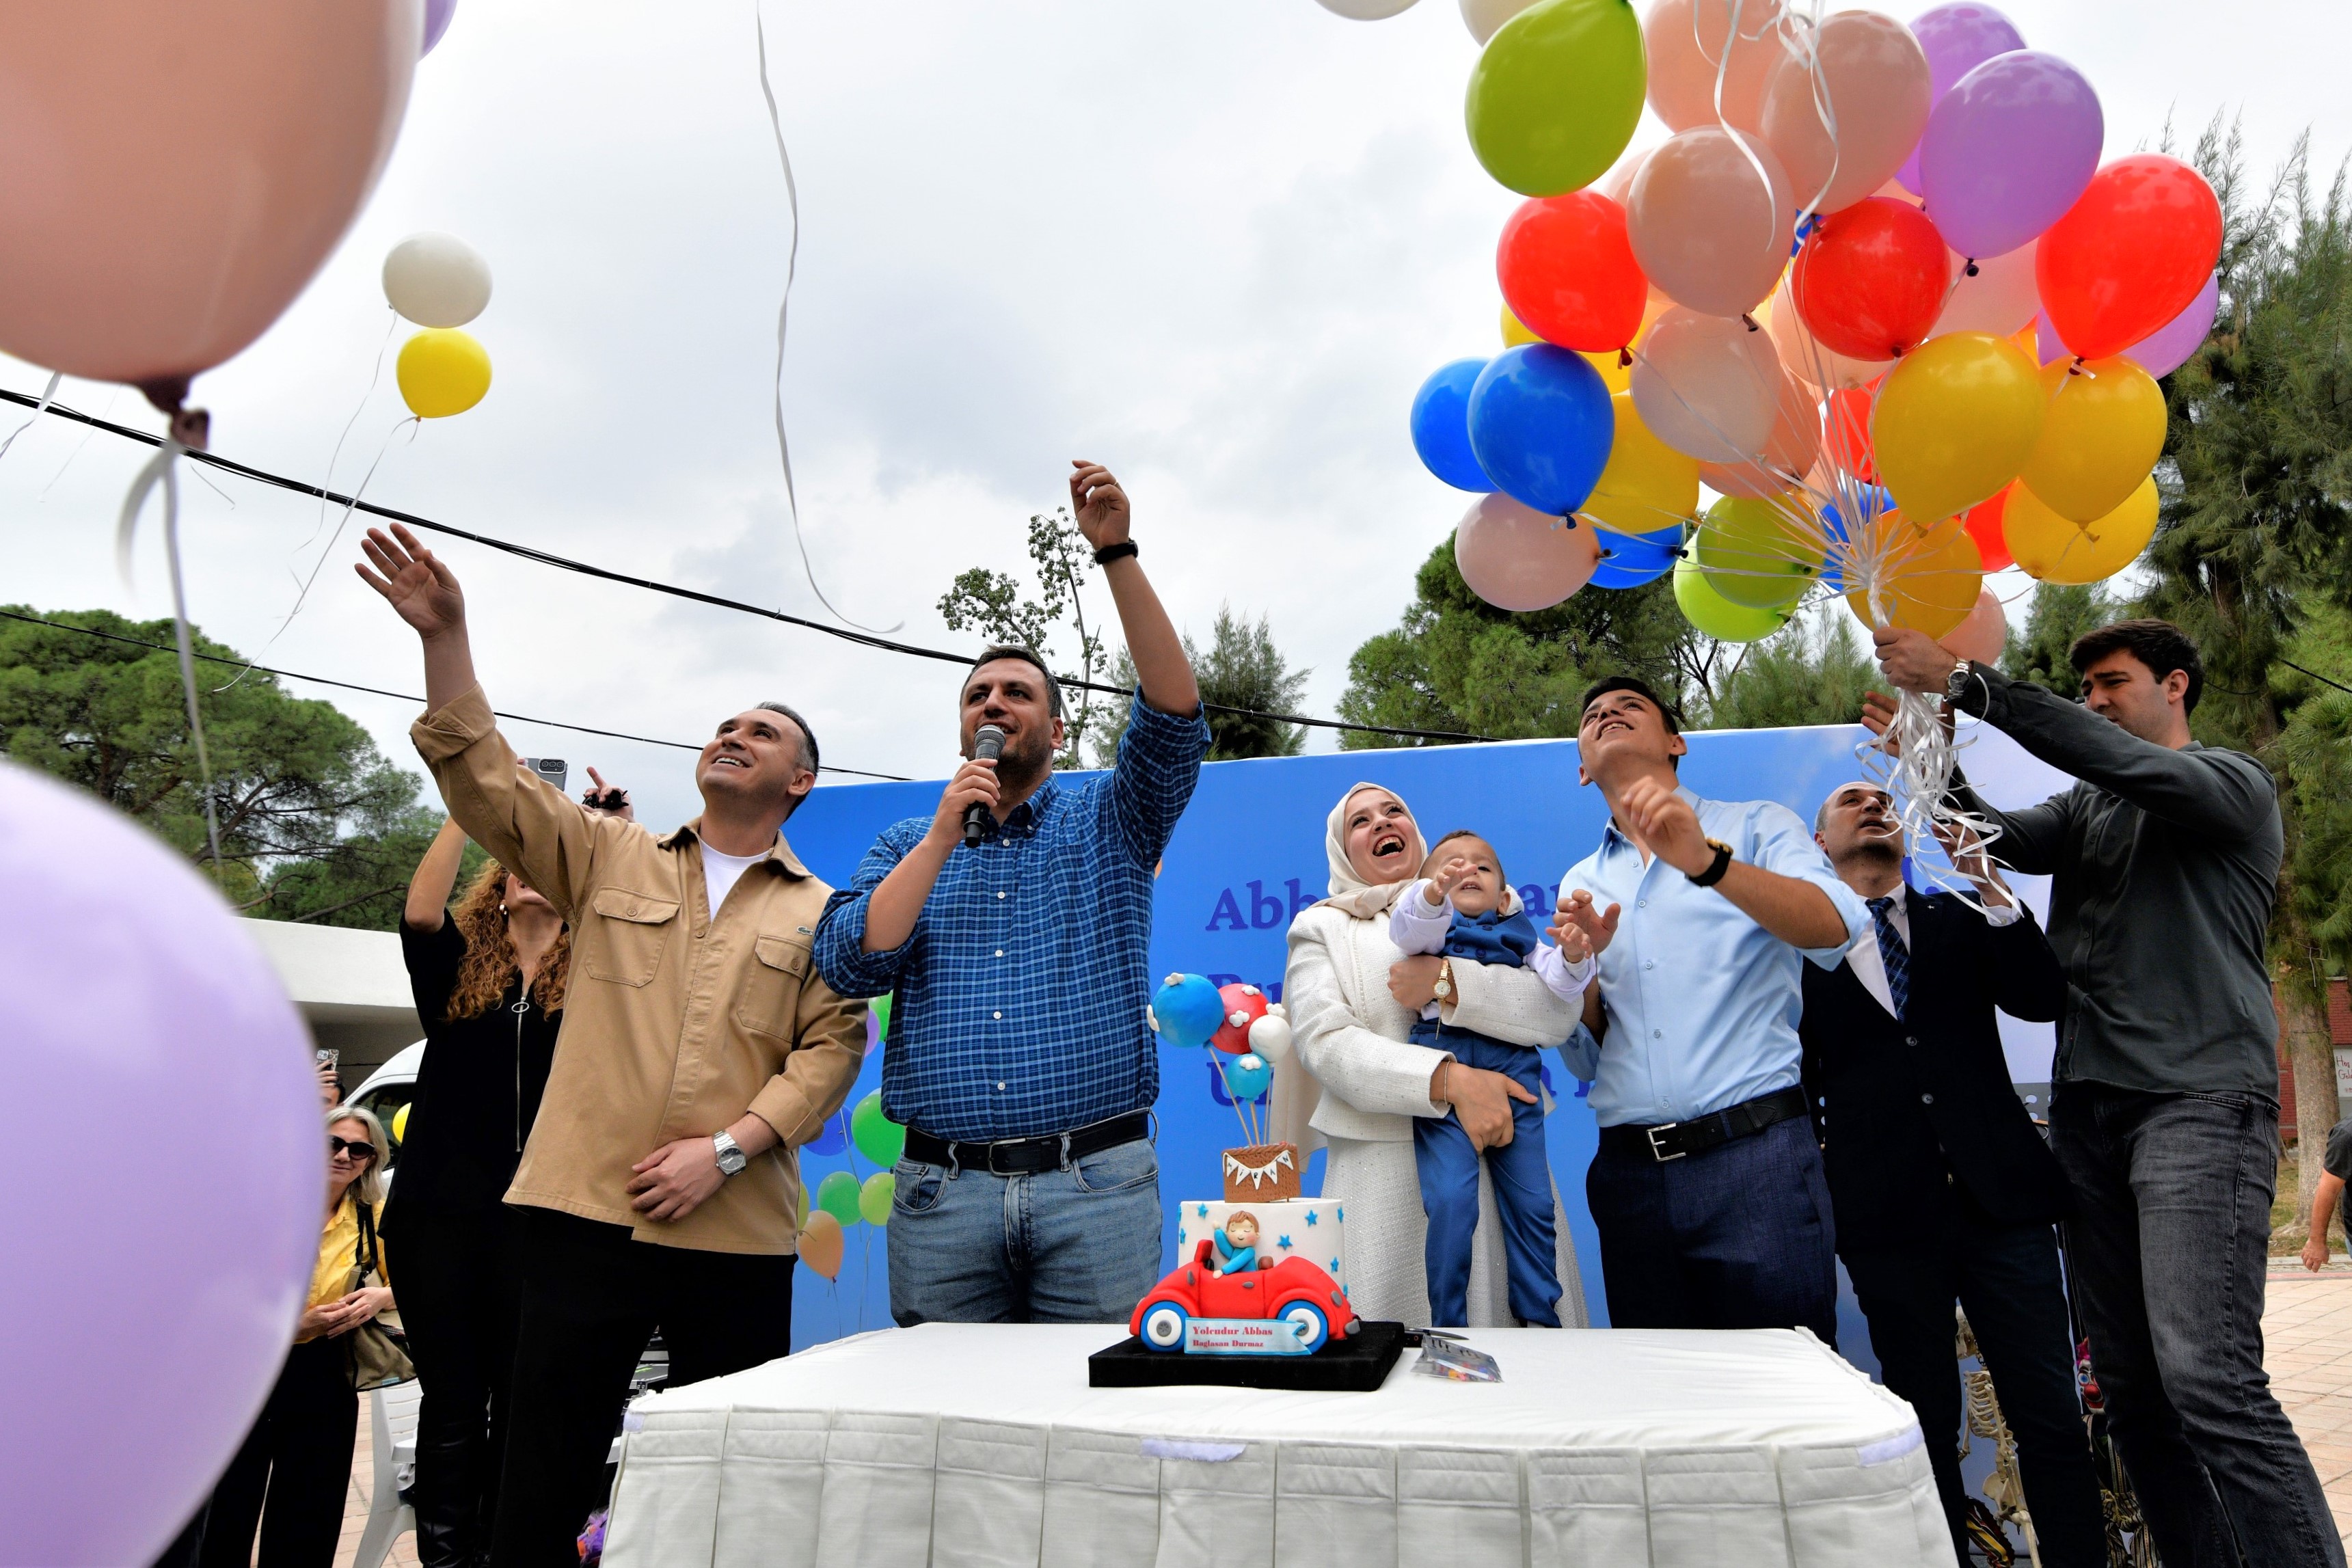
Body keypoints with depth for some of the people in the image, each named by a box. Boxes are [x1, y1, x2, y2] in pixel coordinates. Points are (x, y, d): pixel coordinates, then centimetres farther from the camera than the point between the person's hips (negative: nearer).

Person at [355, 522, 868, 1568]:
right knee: (543, 1476, 4)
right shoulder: (609, 859, 13)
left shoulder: (823, 915, 9)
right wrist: (447, 638, -8)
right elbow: (485, 782, 2)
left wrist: (726, 1148, -12)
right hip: (582, 1210, 1)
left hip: (735, 1234, 0)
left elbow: (832, 1049, 0)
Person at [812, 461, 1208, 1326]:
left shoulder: (1109, 819, 9)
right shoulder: (907, 842, 14)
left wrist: (1116, 553, -15)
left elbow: (1174, 716, -8)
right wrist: (944, 836, -7)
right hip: (941, 1189, 2)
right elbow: (848, 967, 0)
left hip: (1096, 1187, -1)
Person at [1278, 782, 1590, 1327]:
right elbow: (1326, 1041, -5)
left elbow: (1560, 1010, 1)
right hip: (1385, 1168, -1)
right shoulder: (1323, 928, 12)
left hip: (1502, 1153, 2)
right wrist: (1451, 1080, -17)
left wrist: (1450, 984, -13)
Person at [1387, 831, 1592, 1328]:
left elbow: (1559, 988, 8)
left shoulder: (1519, 935, 21)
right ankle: (1448, 1331, -1)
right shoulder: (1433, 925, 13)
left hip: (1513, 1068, 4)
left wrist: (1574, 957, -14)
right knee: (1451, 1201, -14)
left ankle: (1541, 1321, 20)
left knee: (1533, 1202, 5)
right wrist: (1434, 892, -32)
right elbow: (1408, 928, -12)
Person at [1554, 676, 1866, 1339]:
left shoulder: (1755, 829, 6)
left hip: (1754, 1157, -3)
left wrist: (1707, 862, -30)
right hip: (1631, 1172, 4)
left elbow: (1837, 929, -15)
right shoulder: (1582, 884, 15)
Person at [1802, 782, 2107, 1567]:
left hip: (2000, 1195, 1)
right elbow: (1798, 1083, 8)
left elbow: (2042, 998, -3)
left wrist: (1984, 878, -10)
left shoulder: (1958, 920, 13)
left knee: (2052, 1414, 2)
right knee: (1926, 1421, 7)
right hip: (1886, 1214, -1)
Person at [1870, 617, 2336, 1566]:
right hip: (2089, 1107, 6)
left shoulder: (2234, 785, 3)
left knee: (2208, 1377, -17)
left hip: (2200, 1102, -6)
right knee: (2129, 1382, 5)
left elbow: (2121, 762, -16)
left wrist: (1965, 682, -19)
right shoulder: (2087, 807, 21)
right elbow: (2003, 840, 4)